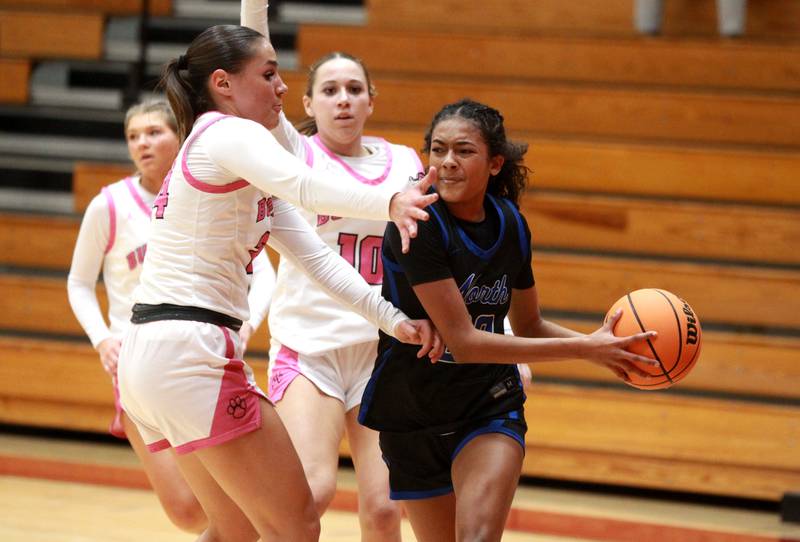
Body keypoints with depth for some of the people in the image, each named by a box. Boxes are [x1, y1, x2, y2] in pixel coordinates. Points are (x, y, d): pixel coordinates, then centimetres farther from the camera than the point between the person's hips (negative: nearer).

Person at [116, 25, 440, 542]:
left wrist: (394, 318, 0)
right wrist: (389, 204, -51)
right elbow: (299, 184, -33)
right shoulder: (229, 133, -10)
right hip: (190, 348, -10)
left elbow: (316, 257, 13)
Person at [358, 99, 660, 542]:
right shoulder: (417, 225, -21)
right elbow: (464, 342, -24)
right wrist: (582, 349, -23)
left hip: (490, 407, 2)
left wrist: (599, 345, -7)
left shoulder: (510, 225, -3)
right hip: (413, 415, -2)